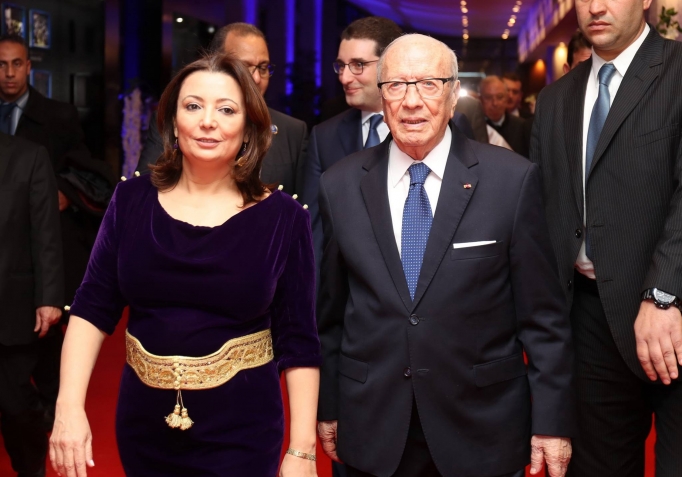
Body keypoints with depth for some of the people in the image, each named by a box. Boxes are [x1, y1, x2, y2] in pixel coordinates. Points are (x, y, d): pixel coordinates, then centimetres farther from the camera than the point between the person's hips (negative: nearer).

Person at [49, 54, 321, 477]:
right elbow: (93, 308, 1)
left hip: (241, 436, -3)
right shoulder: (132, 201, -1)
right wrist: (69, 406, -10)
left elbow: (298, 342, -5)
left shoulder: (282, 217, -7)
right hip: (143, 430, 4)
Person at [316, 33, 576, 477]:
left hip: (482, 430, -1)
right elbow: (329, 312, 6)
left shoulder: (513, 180, -8)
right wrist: (327, 406, 9)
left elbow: (543, 316, -5)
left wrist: (552, 420, -4)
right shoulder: (340, 185, 0)